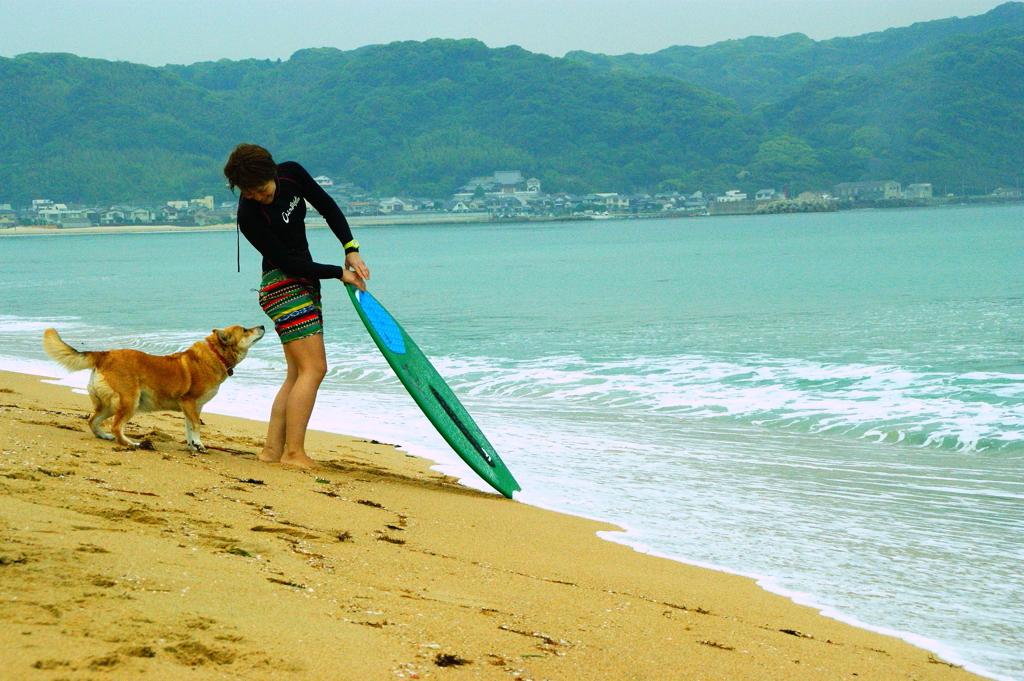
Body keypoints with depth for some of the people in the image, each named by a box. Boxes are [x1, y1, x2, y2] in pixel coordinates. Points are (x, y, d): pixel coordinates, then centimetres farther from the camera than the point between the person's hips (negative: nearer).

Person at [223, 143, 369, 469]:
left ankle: (272, 450, 8)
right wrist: (340, 273, -15)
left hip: (304, 284, 8)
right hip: (283, 286, -8)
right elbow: (288, 262, -19)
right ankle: (294, 452, -13)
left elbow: (329, 208, 9)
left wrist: (352, 250, -2)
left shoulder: (291, 174, -2)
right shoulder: (249, 215, -21)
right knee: (313, 368, -15)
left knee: (298, 374, 6)